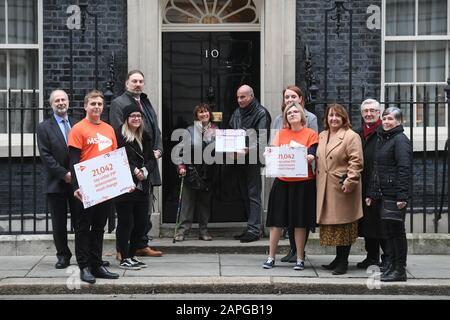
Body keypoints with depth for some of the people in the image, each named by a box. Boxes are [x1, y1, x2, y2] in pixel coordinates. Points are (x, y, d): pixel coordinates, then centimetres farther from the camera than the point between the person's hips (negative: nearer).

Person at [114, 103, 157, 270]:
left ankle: (132, 255, 23)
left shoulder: (145, 137, 15)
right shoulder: (119, 136, -7)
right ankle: (124, 259, 7)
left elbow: (152, 160, 11)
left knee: (141, 223, 10)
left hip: (142, 187, 7)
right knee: (125, 223, -1)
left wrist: (144, 171, -9)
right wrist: (135, 171, -19)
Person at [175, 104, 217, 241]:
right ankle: (182, 230, 2)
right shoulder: (190, 131, 1)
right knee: (188, 202, -1)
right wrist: (181, 166, -9)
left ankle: (203, 231, 17)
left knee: (205, 202, 9)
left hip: (208, 173, 2)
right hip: (191, 172, -2)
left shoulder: (216, 131, 5)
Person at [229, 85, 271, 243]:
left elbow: (262, 139, -15)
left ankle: (254, 230, -6)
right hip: (240, 159, 7)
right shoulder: (236, 113, 14)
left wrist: (247, 150, -26)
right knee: (245, 194, 11)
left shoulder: (261, 113, -7)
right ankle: (251, 228, 18)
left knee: (253, 195, -8)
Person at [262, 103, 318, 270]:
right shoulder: (281, 134, 10)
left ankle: (300, 259, 13)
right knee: (277, 221, 3)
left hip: (303, 183, -2)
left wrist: (310, 158, -28)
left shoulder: (311, 134, 1)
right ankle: (271, 257, 12)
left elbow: (313, 154, -7)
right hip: (282, 182, 3)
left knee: (300, 222, 3)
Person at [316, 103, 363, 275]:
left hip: (342, 187, -7)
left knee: (343, 224, -2)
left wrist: (349, 181, -19)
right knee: (332, 223, 11)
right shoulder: (322, 136, 16)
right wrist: (317, 177, 15)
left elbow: (356, 161, -13)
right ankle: (339, 258, 22)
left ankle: (343, 262, 6)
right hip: (325, 188, 7)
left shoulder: (351, 136, -7)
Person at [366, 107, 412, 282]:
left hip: (395, 194, -8)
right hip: (383, 193, 8)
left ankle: (400, 270, 4)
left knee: (396, 230, -3)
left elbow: (404, 169, -17)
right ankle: (393, 266, 21)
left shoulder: (400, 140, -10)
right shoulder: (381, 139, 17)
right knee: (388, 230, 12)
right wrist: (372, 194, 20)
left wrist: (402, 196, -23)